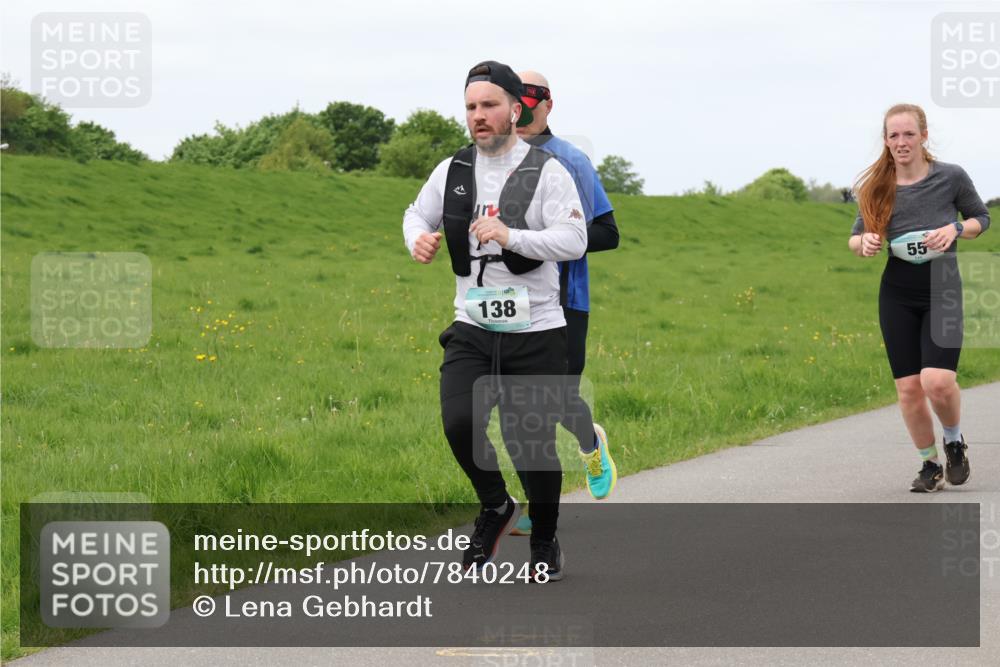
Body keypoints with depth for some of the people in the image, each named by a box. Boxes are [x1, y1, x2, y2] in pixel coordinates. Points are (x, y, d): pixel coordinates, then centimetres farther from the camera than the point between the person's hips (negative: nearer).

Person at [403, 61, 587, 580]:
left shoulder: (546, 172, -6)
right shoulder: (452, 172, 8)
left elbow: (574, 240, -16)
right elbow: (417, 213, 26)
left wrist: (511, 236, -28)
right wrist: (418, 239, 2)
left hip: (535, 333, -3)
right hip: (472, 328, 3)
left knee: (533, 443, -2)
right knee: (459, 421, -20)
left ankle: (545, 542, 25)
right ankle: (495, 507, 9)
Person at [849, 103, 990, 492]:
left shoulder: (951, 177, -7)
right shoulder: (877, 187, -1)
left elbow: (982, 217, 8)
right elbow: (855, 238, 9)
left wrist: (955, 230, -13)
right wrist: (865, 242, -15)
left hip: (943, 290, -2)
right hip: (896, 295, 2)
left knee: (937, 381, -18)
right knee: (908, 388, 1)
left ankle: (954, 441, 12)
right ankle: (930, 464, 21)